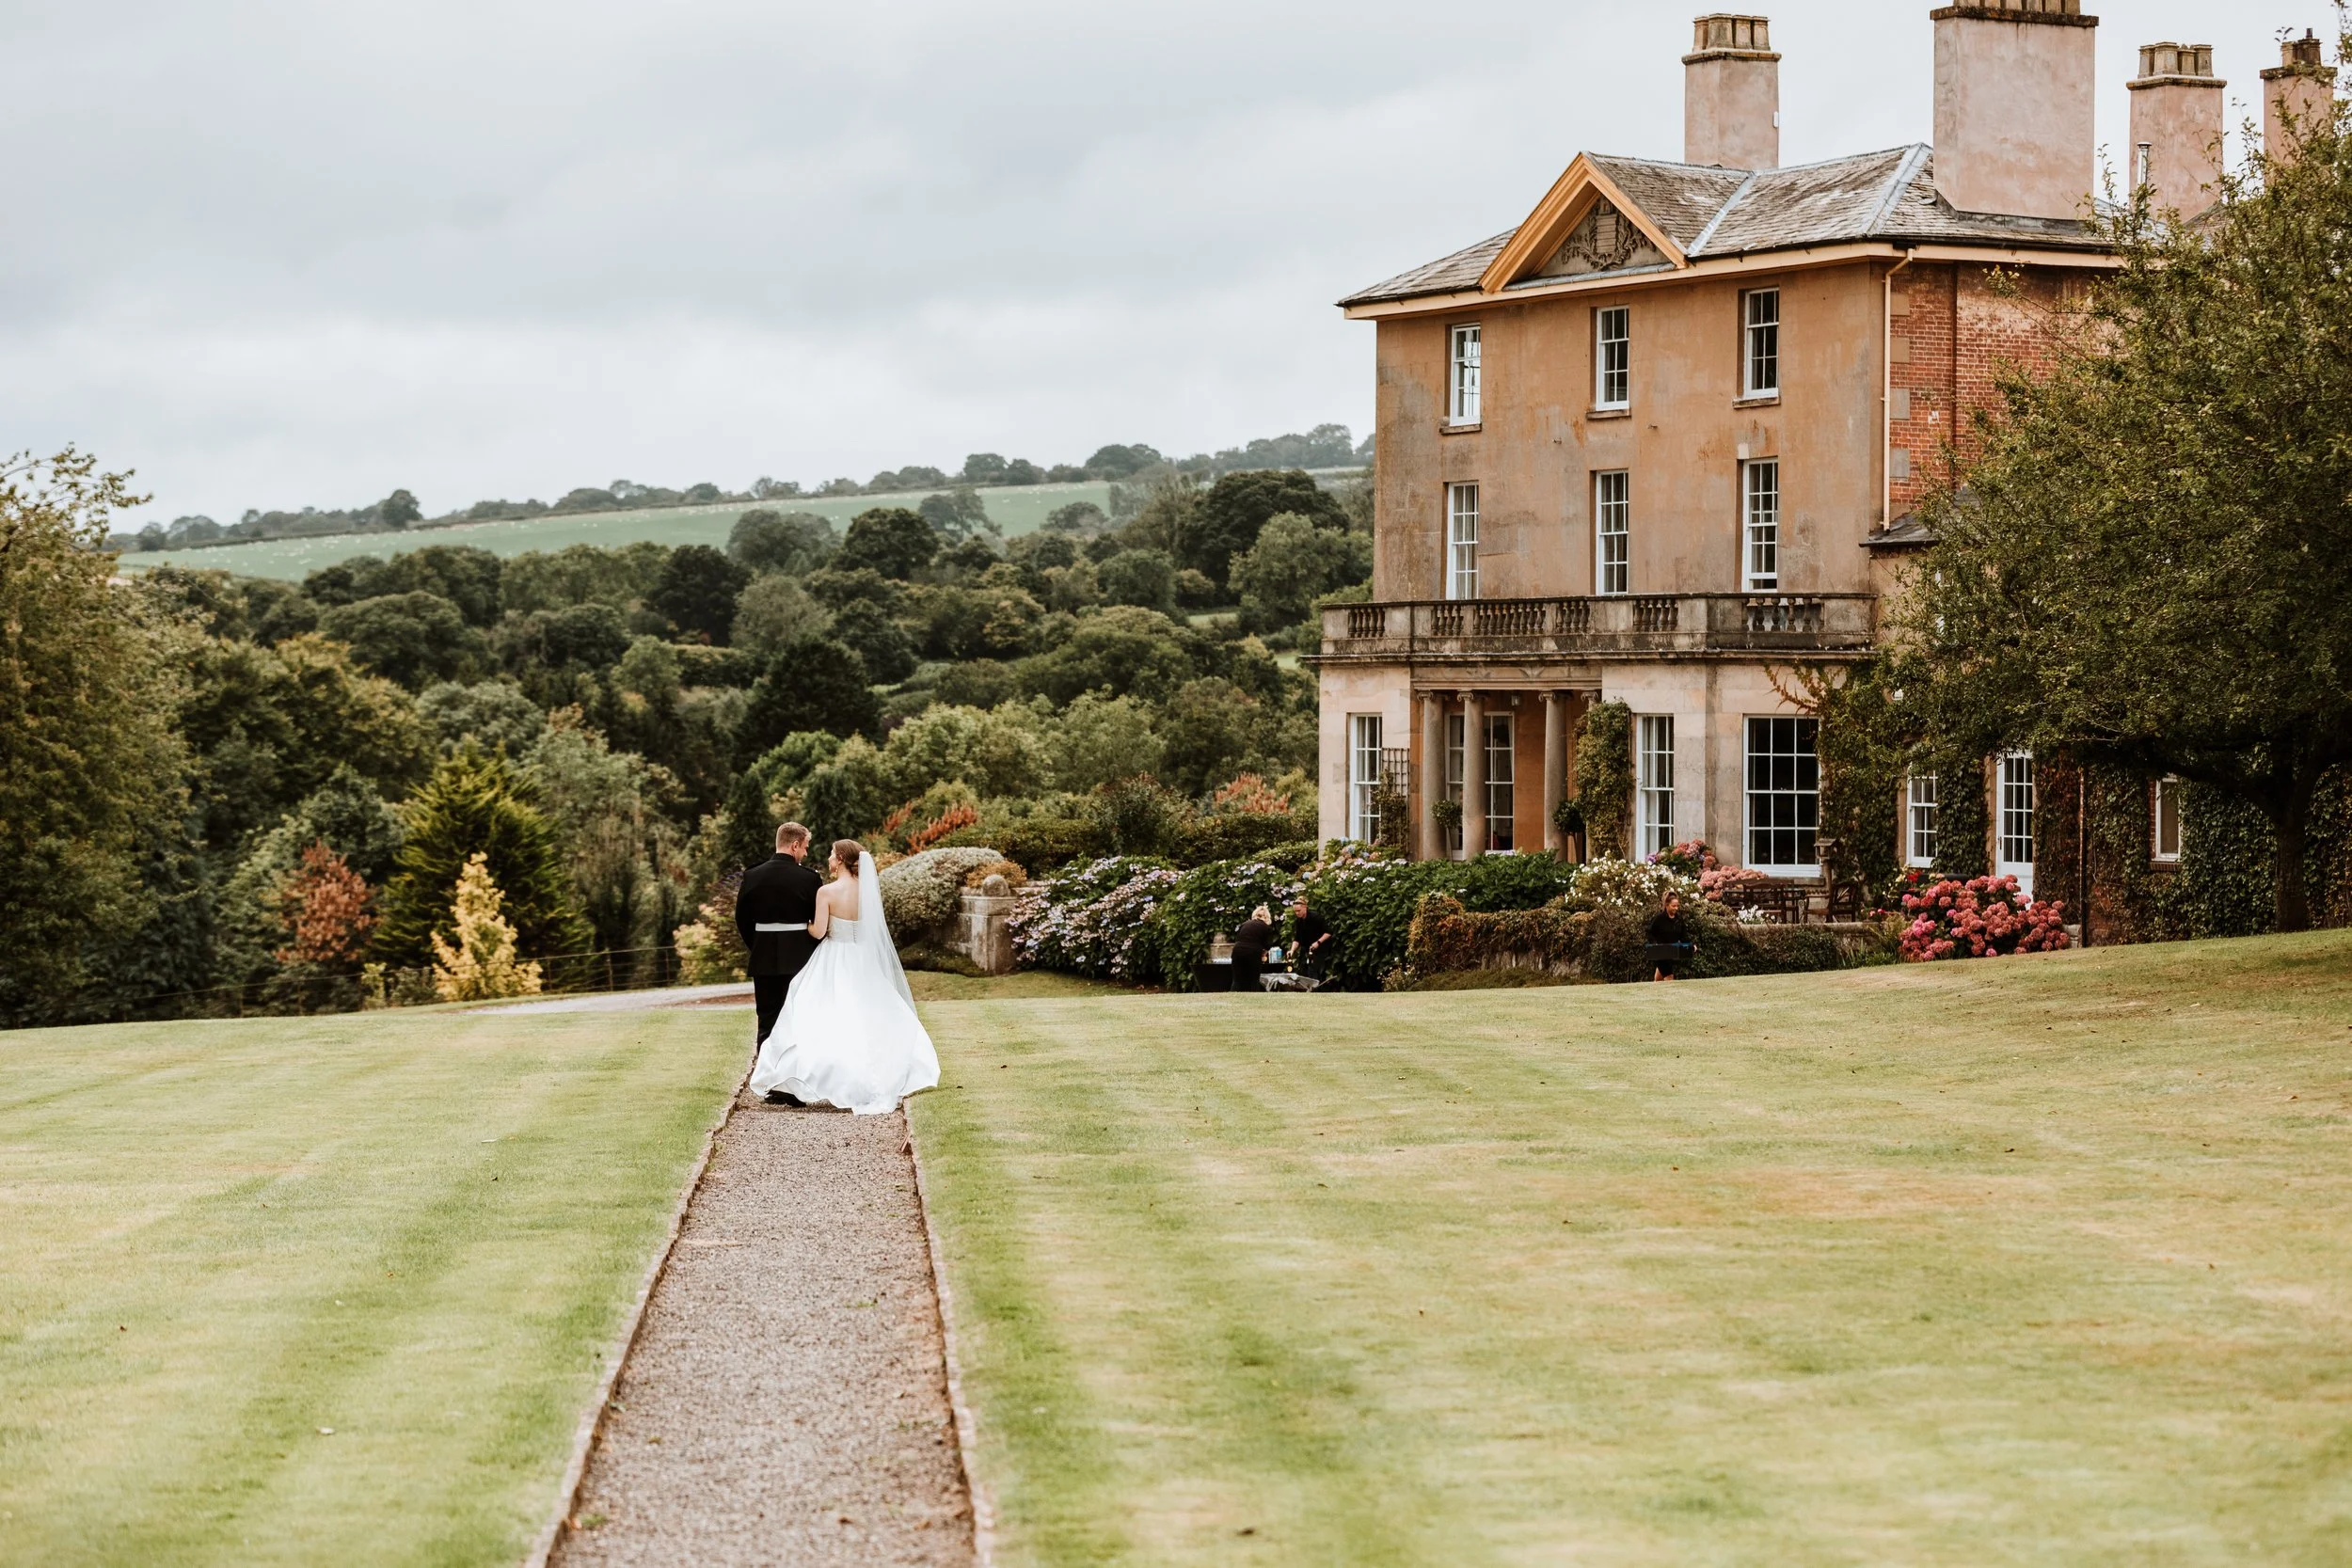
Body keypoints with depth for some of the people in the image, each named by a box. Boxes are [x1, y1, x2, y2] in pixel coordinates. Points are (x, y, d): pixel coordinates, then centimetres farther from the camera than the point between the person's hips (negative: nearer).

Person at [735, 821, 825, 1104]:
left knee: (767, 1025, 8)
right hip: (800, 961, -2)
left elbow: (742, 920, 6)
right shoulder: (809, 879, -8)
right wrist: (814, 954, 13)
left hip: (764, 962, 2)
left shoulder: (753, 877, 0)